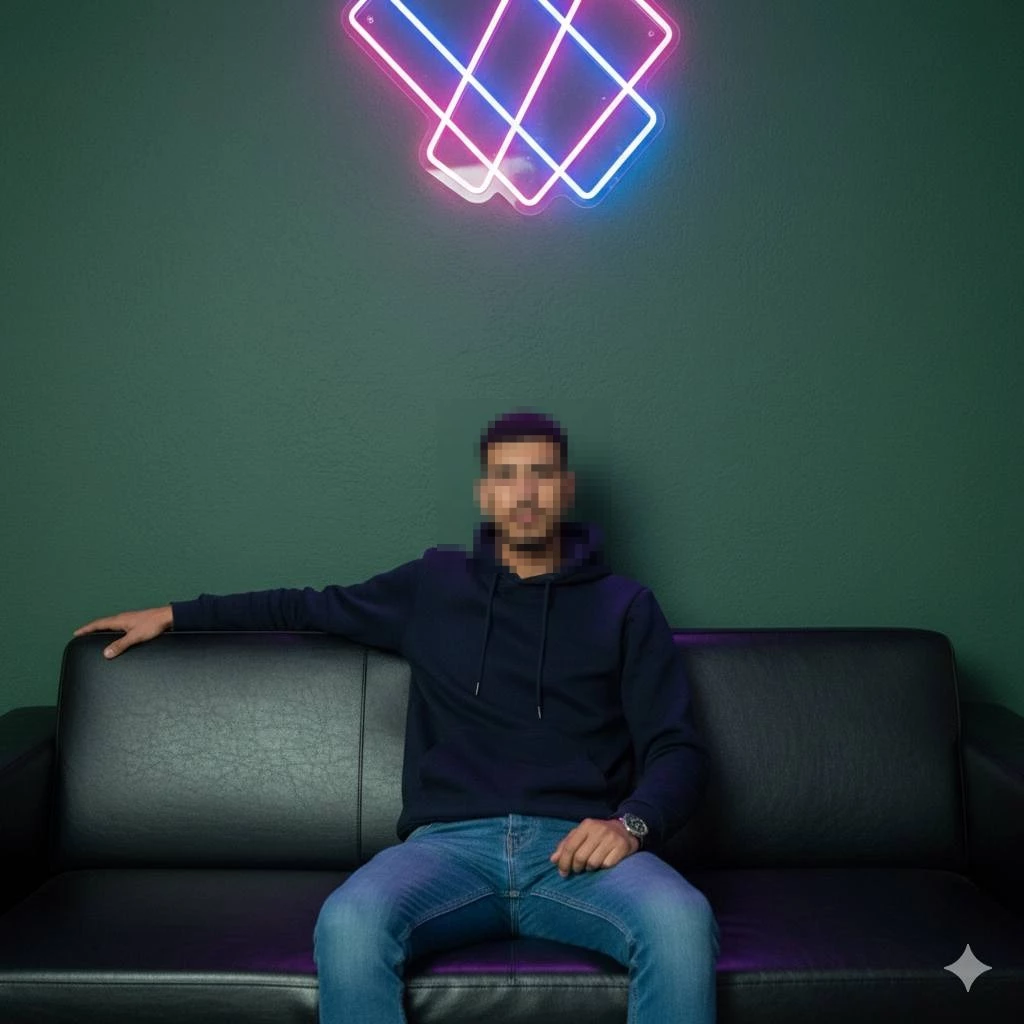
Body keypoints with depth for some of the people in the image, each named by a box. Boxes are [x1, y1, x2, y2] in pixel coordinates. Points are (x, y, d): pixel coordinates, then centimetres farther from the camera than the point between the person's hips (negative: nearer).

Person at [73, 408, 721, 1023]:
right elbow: (317, 607, 32)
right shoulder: (435, 585, 20)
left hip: (579, 846, -1)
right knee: (348, 925, -33)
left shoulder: (624, 607, 14)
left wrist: (631, 823, -13)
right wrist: (175, 615, 34)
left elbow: (677, 749, 8)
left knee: (680, 921, -35)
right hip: (453, 841, 1)